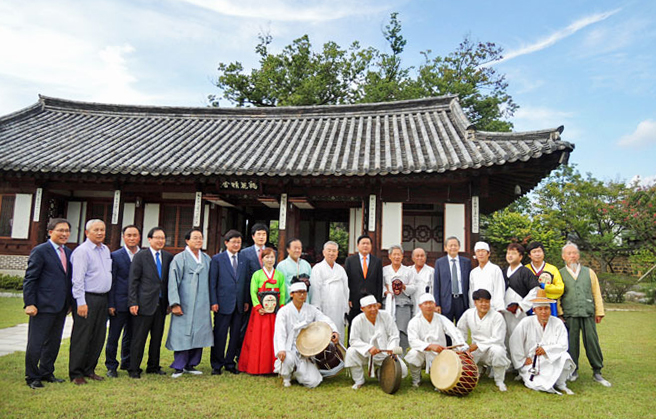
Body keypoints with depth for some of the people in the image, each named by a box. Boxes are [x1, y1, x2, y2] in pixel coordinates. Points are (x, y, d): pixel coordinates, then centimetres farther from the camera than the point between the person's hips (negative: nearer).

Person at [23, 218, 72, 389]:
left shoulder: (68, 253, 12)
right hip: (43, 306, -7)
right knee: (35, 343, 3)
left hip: (61, 306, 7)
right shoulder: (40, 251, -8)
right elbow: (29, 279, -9)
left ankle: (46, 373, 29)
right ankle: (32, 377, 17)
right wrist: (29, 304, -14)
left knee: (53, 342, 16)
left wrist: (70, 302, 12)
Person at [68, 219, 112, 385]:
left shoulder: (105, 250, 14)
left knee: (98, 337, 11)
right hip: (87, 299, -7)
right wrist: (81, 302, -18)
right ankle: (76, 374, 8)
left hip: (102, 298, 8)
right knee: (82, 338, -1)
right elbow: (78, 279, -14)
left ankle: (89, 370, 22)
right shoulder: (82, 251, -9)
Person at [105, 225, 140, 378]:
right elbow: (111, 281, -4)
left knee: (131, 336, 15)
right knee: (113, 336, 5)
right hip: (120, 303, -3)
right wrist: (111, 304, -9)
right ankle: (111, 366, 18)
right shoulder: (116, 256, -2)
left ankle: (127, 363, 29)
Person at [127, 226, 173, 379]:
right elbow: (133, 281, -4)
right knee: (139, 339, 2)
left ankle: (153, 367, 26)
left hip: (161, 304, 4)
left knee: (157, 338, 13)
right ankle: (134, 369, 13)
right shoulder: (140, 256, -2)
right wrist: (133, 302, -10)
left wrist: (169, 302, 8)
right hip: (144, 303, -4)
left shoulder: (168, 257, 9)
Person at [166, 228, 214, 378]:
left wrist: (212, 301, 10)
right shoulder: (179, 258, -2)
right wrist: (175, 304, -14)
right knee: (182, 335, -3)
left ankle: (190, 365, 18)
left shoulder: (207, 259, 12)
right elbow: (173, 282, -6)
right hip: (185, 305, -5)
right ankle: (178, 367, 9)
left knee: (199, 335, 6)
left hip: (202, 305, 5)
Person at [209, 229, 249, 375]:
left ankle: (230, 363, 22)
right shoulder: (217, 259, 0)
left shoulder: (244, 259, 11)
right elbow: (212, 282, -3)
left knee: (236, 335, 9)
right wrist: (213, 302, -9)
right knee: (220, 335, 2)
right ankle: (216, 365, 15)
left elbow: (246, 281, 12)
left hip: (239, 304, 4)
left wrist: (246, 300, 6)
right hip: (223, 303, -4)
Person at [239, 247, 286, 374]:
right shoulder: (257, 274, 5)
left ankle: (274, 366, 9)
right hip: (261, 310, -2)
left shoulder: (280, 275, 10)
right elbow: (253, 292, -1)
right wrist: (258, 307, -11)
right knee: (259, 338, -1)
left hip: (276, 311, 2)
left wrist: (281, 308, -6)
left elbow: (283, 293, 5)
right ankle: (258, 367, 6)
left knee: (275, 338, 1)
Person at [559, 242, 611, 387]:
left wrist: (599, 312, 9)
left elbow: (596, 293, 14)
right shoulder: (560, 274, 8)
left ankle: (597, 372, 11)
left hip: (588, 313, 1)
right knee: (572, 342, 2)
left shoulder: (589, 272, 14)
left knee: (592, 341, -1)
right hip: (569, 314, -1)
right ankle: (573, 371, 15)